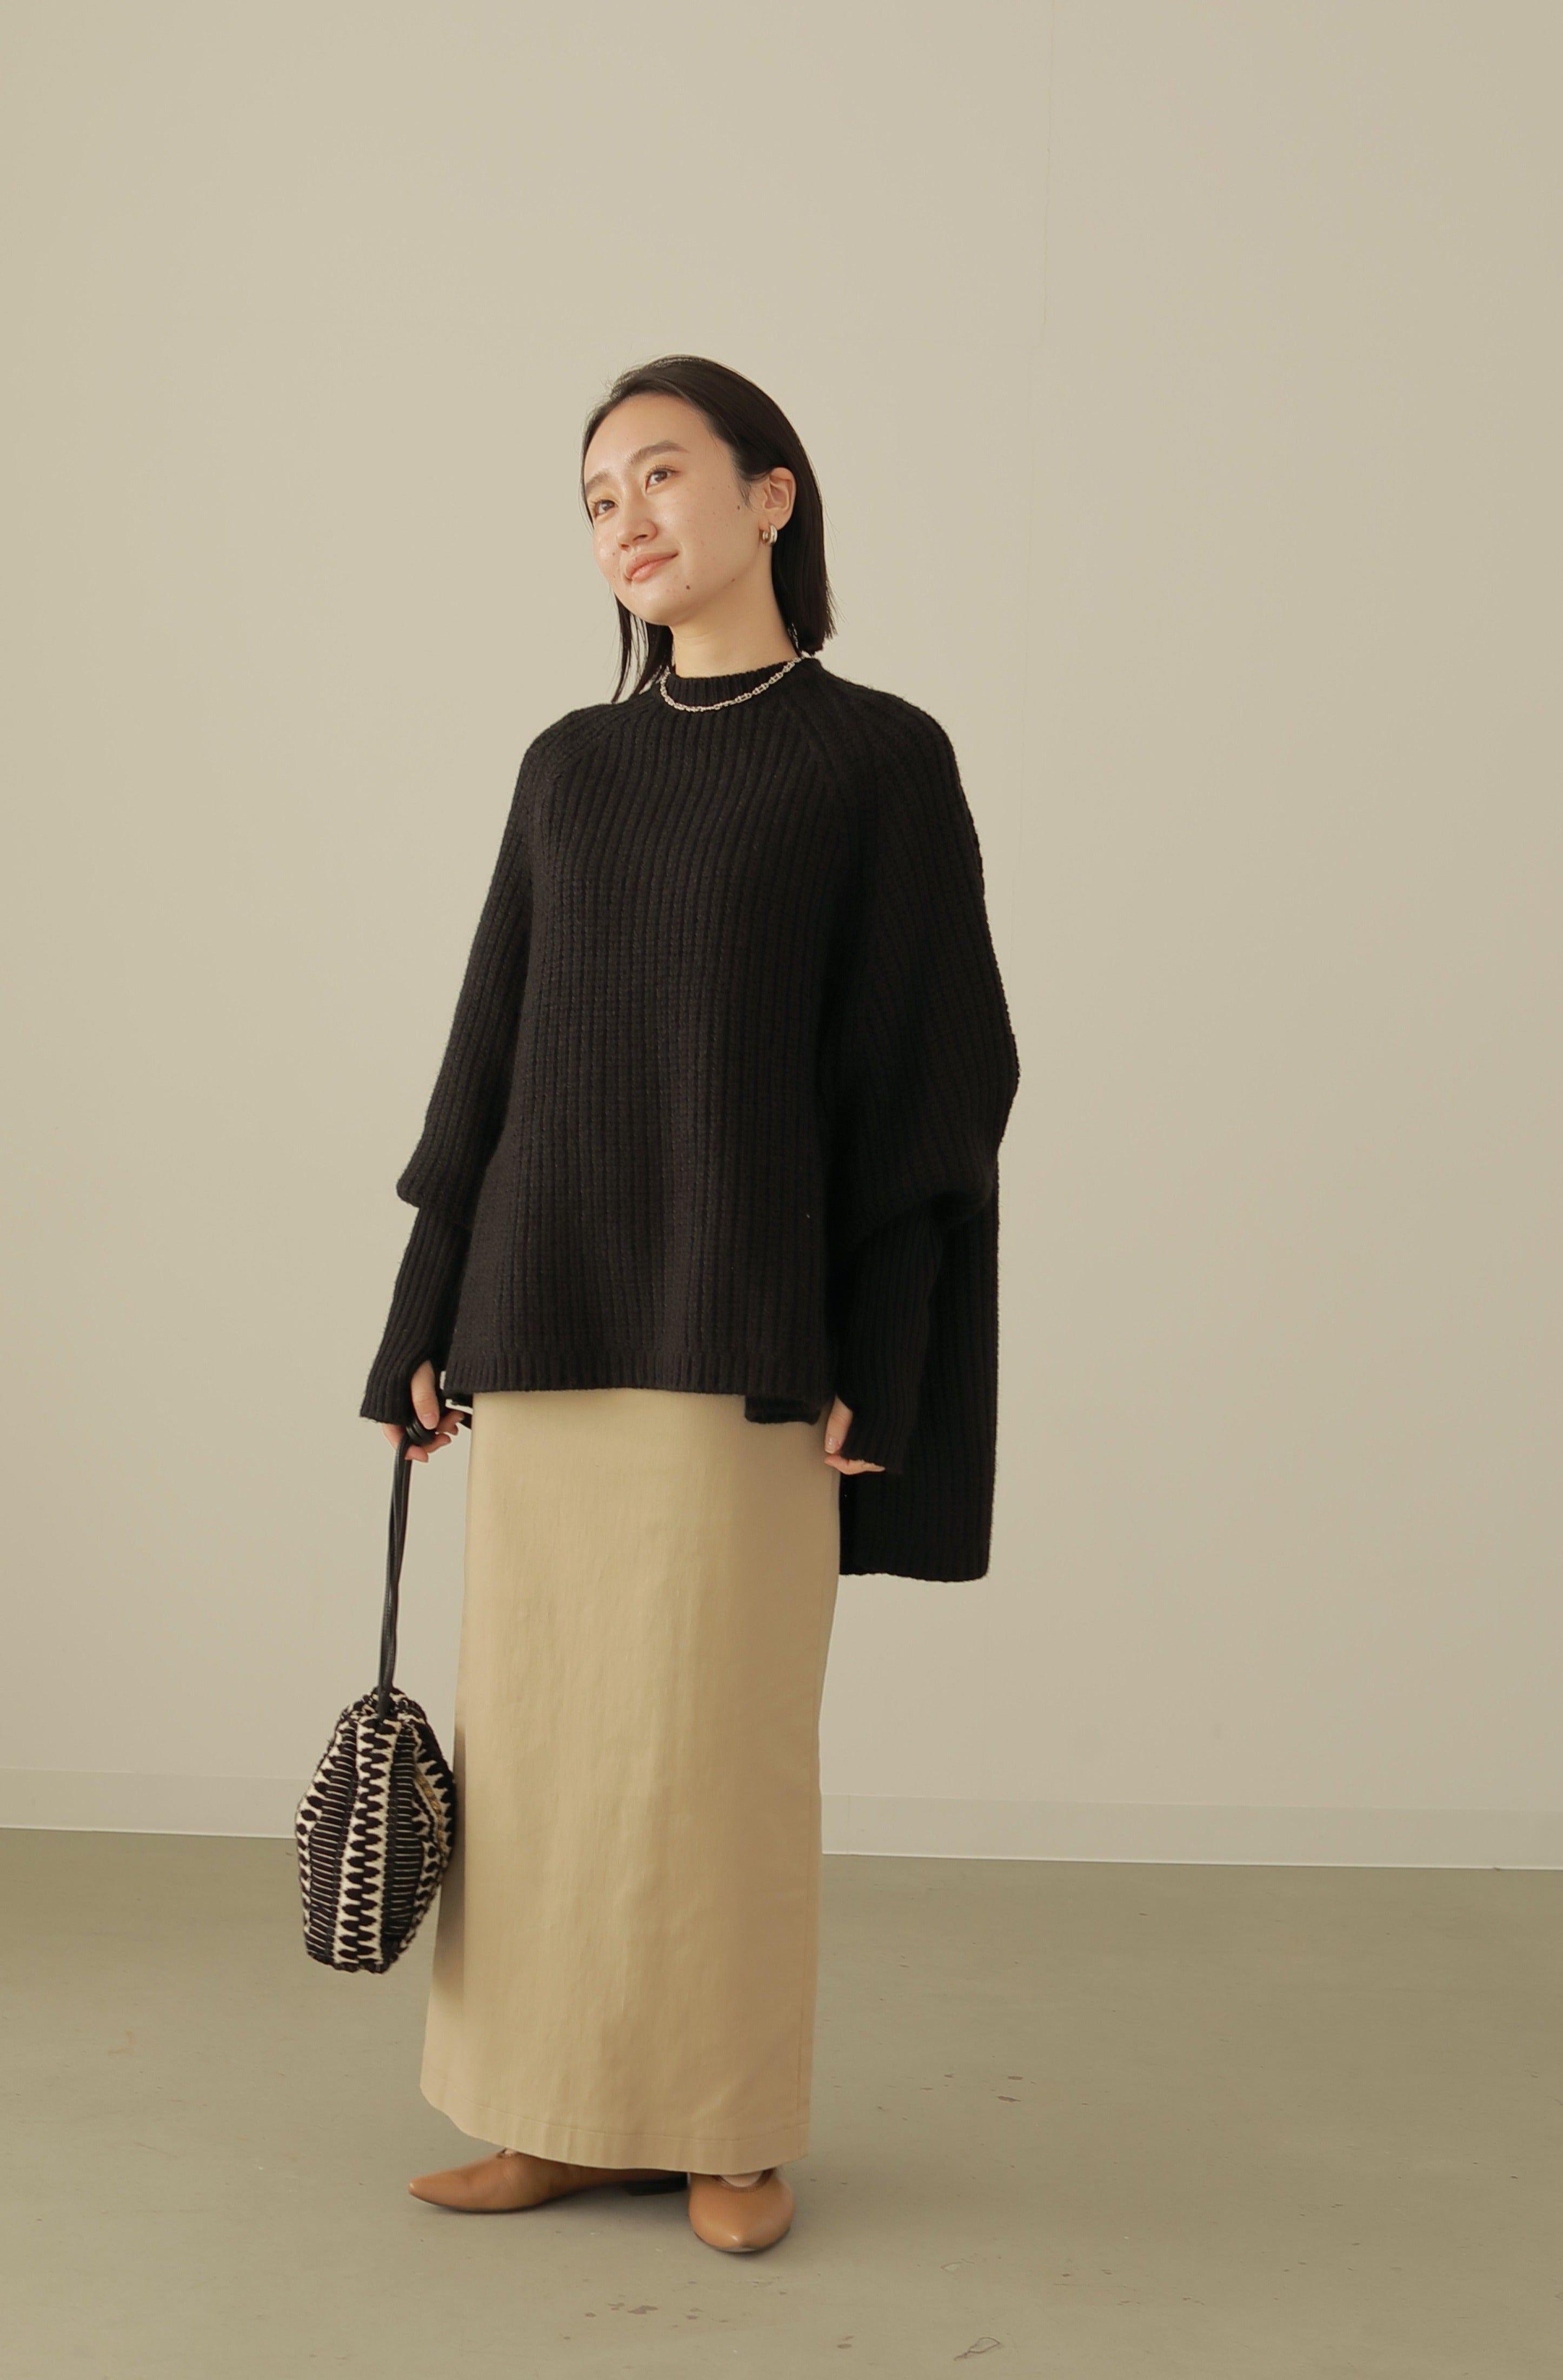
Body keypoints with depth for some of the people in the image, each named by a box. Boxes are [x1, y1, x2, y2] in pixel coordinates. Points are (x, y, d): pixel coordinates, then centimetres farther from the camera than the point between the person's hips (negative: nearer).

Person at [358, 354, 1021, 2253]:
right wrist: (428, 1315, 7)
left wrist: (873, 1362, -11)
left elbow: (932, 1068, -5)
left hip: (744, 1309, -4)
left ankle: (732, 2123, 17)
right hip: (548, 1306, 5)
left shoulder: (881, 760, -2)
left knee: (718, 1728, -1)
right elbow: (492, 1044, 12)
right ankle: (577, 2113, 19)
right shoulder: (568, 769, 12)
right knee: (545, 1716, 6)